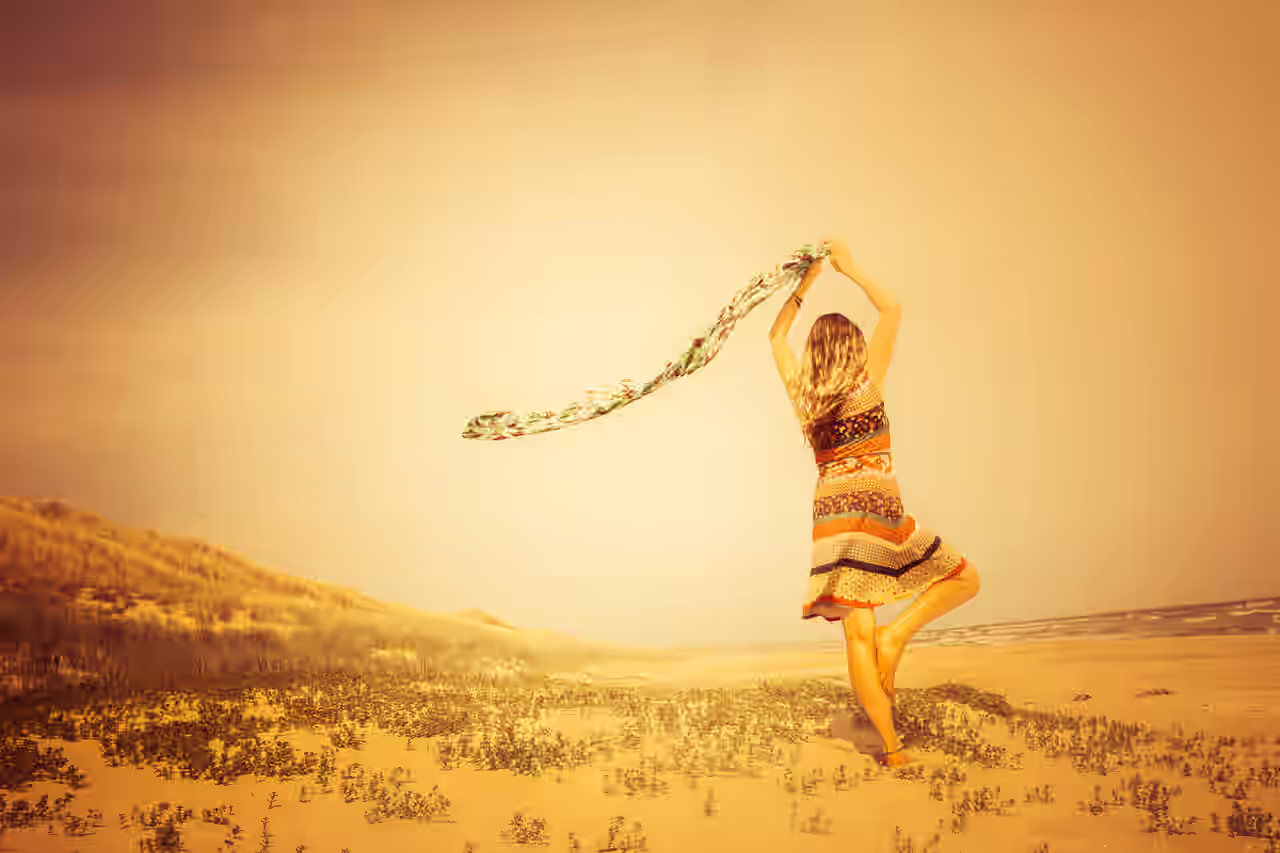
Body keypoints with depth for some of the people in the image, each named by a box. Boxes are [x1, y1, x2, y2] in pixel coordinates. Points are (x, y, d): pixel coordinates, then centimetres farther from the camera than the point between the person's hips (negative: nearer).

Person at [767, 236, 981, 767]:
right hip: (876, 509, -4)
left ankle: (892, 748, -3)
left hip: (829, 515, 4)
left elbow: (777, 336, 27)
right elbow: (892, 310, 7)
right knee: (964, 579, 11)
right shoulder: (867, 385, 0)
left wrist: (807, 281, 26)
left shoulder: (800, 393, 10)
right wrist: (849, 269, 12)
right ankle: (897, 634, -11)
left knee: (857, 633, 1)